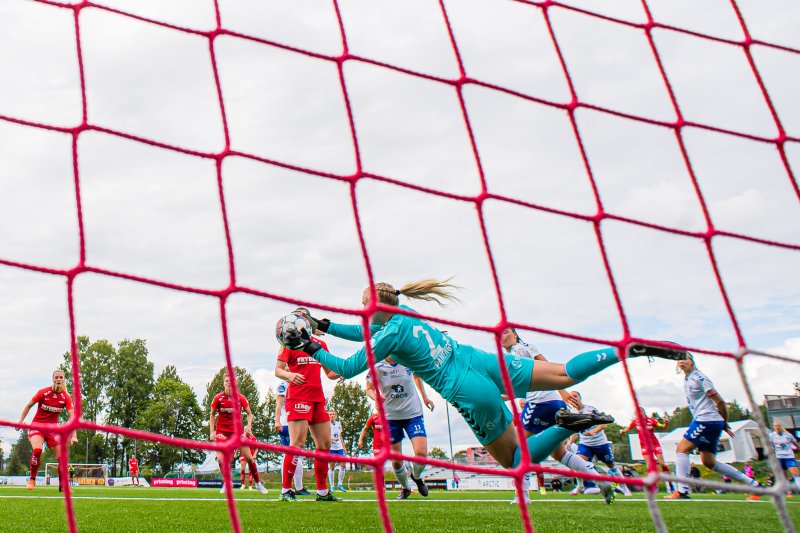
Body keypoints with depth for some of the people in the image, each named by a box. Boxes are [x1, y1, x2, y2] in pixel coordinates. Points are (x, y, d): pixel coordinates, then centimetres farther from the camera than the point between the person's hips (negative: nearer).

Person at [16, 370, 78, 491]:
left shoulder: (66, 397, -8)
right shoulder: (43, 392, -11)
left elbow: (71, 416, -14)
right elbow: (29, 406, 3)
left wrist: (73, 435, -23)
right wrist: (21, 421, -3)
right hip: (37, 425, -2)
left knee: (62, 457, -3)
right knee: (37, 449, -30)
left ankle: (63, 486, 11)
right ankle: (32, 480, -13)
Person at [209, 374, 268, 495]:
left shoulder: (241, 398, -5)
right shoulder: (218, 398, -6)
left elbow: (249, 414, 6)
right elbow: (212, 415, 6)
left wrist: (249, 426, -10)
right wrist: (212, 431, -3)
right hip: (222, 431, -1)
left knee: (249, 457, -1)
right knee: (220, 458, -16)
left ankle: (258, 483, 16)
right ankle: (226, 483, 9)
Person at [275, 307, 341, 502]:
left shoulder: (320, 344, 16)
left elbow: (329, 372, 20)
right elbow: (278, 370, -6)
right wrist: (289, 375, -27)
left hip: (318, 398, 6)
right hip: (298, 397, -6)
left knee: (325, 444, 7)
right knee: (298, 443, -14)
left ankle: (322, 491, 17)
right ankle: (285, 490, -5)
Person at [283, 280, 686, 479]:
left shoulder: (389, 335, -11)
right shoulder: (405, 314, 10)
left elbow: (345, 369, -5)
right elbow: (364, 333, 27)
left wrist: (311, 348, 4)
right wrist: (323, 325, 25)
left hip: (472, 394, -7)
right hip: (483, 361, 7)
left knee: (516, 461, 8)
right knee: (565, 374, 12)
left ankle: (566, 426, -14)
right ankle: (632, 348, 1)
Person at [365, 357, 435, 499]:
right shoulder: (377, 367, -10)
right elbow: (369, 388, -4)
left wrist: (424, 397, 17)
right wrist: (376, 397, -26)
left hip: (413, 414, 0)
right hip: (391, 416, 0)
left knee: (421, 453, -15)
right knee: (396, 462, 2)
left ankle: (416, 476, 20)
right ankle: (405, 487, 32)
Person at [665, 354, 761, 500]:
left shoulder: (699, 378, -11)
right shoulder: (687, 379, 17)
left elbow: (720, 402, -11)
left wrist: (725, 424, -3)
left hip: (707, 421, -10)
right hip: (700, 421, 10)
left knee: (681, 449, -13)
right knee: (709, 462, 10)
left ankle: (682, 491, -16)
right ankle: (754, 485, 17)